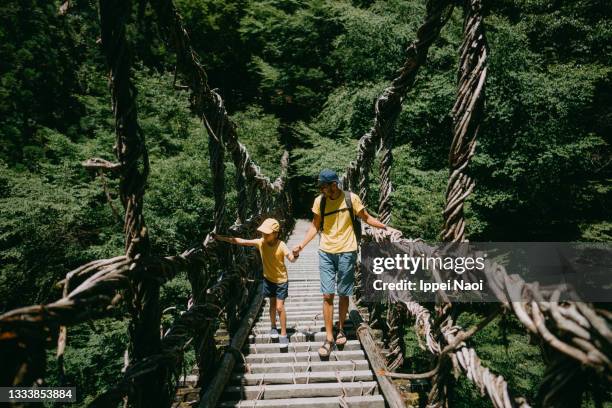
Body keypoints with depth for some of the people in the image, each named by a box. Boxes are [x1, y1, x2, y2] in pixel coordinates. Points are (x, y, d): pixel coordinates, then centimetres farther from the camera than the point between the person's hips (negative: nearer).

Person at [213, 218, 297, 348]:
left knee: (279, 307, -4)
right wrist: (221, 237, -14)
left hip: (281, 280, -4)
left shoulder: (281, 246, -25)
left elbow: (291, 259, -40)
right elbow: (240, 241, -11)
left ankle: (283, 334, 11)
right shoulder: (260, 242, -13)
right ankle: (273, 327, 39)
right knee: (272, 304, 17)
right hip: (268, 279, 4)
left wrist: (295, 255, -64)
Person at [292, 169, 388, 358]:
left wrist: (385, 226, -7)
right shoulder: (319, 201, -2)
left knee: (343, 295, 9)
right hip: (326, 253, 2)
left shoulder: (351, 199, -9)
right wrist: (301, 245, 1)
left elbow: (367, 218, 3)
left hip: (346, 252, -1)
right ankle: (329, 338, 7)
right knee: (327, 295, -1)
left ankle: (341, 328, 32)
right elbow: (315, 226, 8)